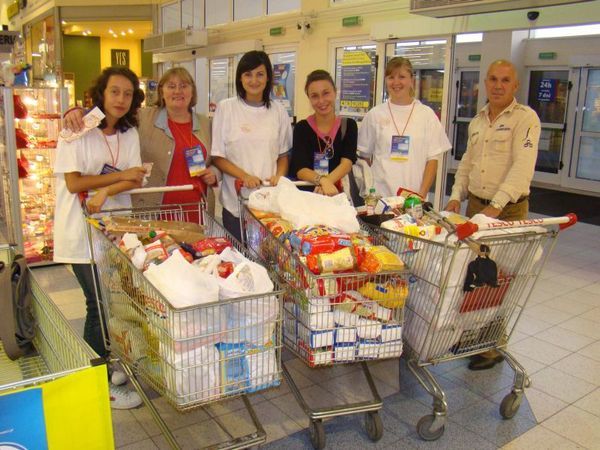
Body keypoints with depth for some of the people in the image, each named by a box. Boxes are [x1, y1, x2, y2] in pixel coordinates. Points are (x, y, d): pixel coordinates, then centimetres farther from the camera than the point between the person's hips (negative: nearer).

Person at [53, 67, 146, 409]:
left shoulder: (129, 133, 8)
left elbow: (136, 180, -1)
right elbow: (73, 183, -13)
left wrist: (106, 191, -18)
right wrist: (121, 176, -12)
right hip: (83, 231, -5)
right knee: (100, 306, -2)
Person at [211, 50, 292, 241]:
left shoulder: (278, 111, 6)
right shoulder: (225, 108, -1)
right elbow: (217, 156, -1)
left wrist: (279, 176, -6)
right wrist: (244, 176, -16)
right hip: (236, 202, -2)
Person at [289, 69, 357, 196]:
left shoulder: (349, 126, 5)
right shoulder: (301, 128, 1)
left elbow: (347, 163, -8)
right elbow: (300, 170, -9)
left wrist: (327, 183, -27)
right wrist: (322, 180, -28)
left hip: (336, 192, 1)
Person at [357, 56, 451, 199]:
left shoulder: (427, 114, 3)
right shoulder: (375, 114, 4)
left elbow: (432, 159, 3)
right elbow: (364, 156, 10)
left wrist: (422, 194, -7)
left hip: (413, 197, 0)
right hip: (379, 195, 0)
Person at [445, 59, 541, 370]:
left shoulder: (525, 118, -8)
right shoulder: (477, 121, 14)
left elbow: (522, 166, -19)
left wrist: (496, 205, -26)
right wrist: (457, 196, 8)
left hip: (508, 209, -6)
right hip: (475, 205, 6)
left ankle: (493, 347, 11)